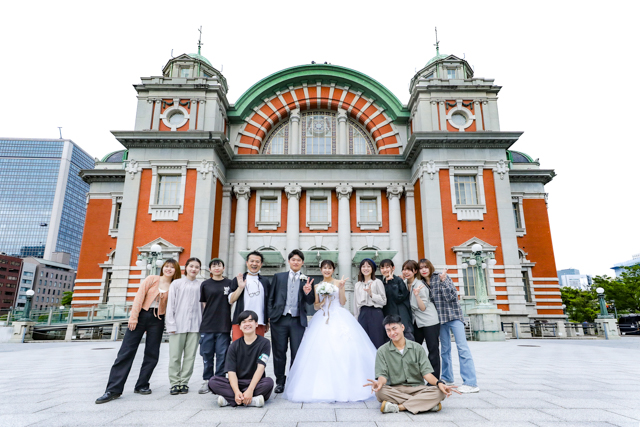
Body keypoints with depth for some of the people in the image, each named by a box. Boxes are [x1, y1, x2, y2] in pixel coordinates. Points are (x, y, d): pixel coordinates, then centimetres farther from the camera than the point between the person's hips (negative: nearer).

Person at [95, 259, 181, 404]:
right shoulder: (152, 279, 3)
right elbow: (139, 297, -4)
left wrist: (170, 324, -5)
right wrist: (133, 317, -11)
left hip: (157, 320, 2)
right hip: (141, 315, -2)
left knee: (152, 354, 4)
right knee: (126, 351, -4)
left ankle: (142, 385, 18)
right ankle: (113, 389, 0)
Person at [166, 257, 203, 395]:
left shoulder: (200, 286, 8)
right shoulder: (177, 283, 6)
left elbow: (202, 305, 8)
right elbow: (170, 305, 3)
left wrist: (202, 324, 3)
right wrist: (171, 324, -4)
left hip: (195, 325, 1)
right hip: (178, 324, -1)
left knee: (190, 355, 4)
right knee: (175, 355, 2)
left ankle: (184, 382, 14)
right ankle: (175, 383, 14)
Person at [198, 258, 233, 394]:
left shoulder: (229, 283, 6)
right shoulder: (205, 284, 8)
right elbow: (204, 303, 11)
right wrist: (212, 313, 3)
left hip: (224, 325, -1)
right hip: (207, 325, 1)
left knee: (222, 355, 2)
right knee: (207, 354, 6)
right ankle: (207, 381, 19)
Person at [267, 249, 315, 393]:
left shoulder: (306, 280, 8)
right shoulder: (278, 277, 9)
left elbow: (310, 302, 5)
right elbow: (270, 298, 9)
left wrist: (308, 293, -16)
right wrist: (270, 315, 0)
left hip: (298, 321, 0)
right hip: (279, 320, 0)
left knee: (297, 353, 3)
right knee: (279, 352, 8)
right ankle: (280, 382, 23)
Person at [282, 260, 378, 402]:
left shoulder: (338, 283, 8)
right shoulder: (317, 286, 14)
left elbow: (343, 302, 2)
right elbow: (315, 306, 12)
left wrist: (341, 288, -10)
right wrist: (322, 301, -7)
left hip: (339, 318, -2)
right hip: (322, 320, 2)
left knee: (342, 350, -10)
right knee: (321, 351, -8)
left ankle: (343, 386, -1)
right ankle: (323, 387, -1)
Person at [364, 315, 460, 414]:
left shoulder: (417, 348, 7)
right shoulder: (382, 351, 5)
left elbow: (426, 372, 0)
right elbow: (382, 375, -4)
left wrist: (439, 383, -21)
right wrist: (379, 383, -29)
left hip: (417, 388, 1)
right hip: (395, 390, 0)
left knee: (439, 392, -26)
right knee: (380, 391, -34)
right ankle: (424, 403, -26)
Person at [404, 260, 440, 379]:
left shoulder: (419, 285, -16)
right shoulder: (406, 284, 6)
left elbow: (423, 307, -16)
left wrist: (417, 294, -33)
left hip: (430, 321, -8)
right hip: (417, 322, 8)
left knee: (433, 351, 0)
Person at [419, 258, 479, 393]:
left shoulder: (441, 277, -8)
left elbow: (451, 296, -16)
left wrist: (443, 281, -26)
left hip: (453, 315, -6)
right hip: (440, 318, 6)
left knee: (462, 347, -10)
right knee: (444, 349, 14)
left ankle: (471, 383, -11)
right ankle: (447, 377, 28)